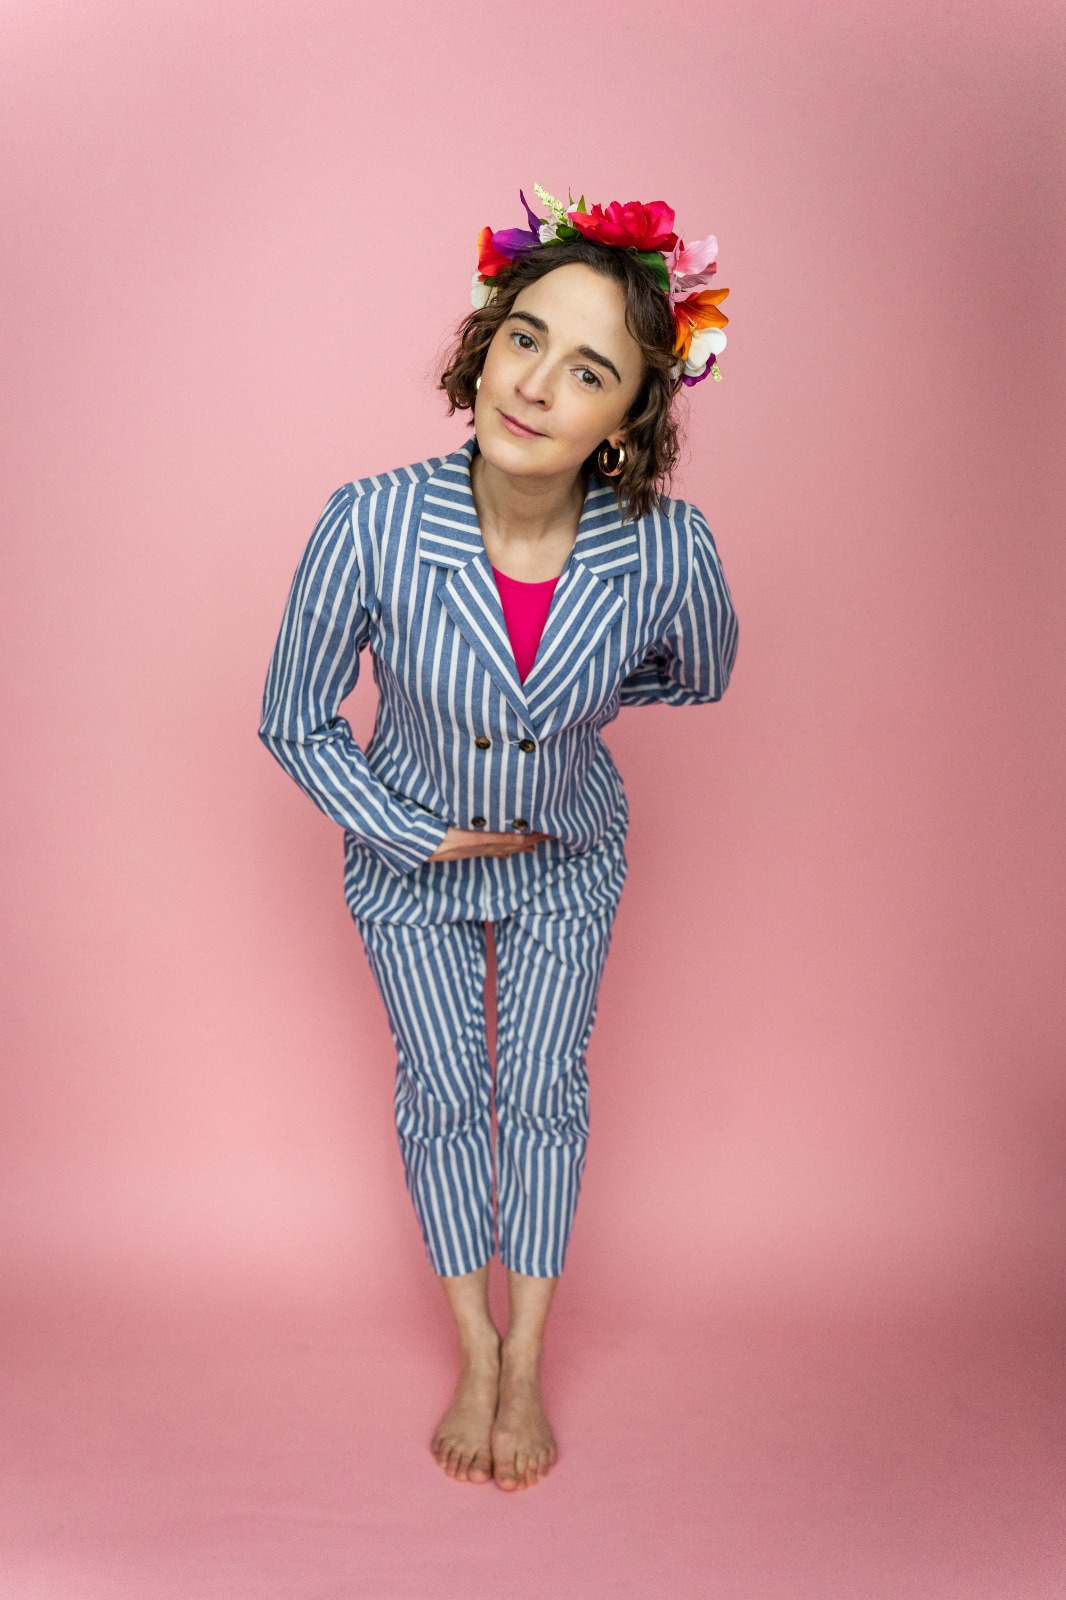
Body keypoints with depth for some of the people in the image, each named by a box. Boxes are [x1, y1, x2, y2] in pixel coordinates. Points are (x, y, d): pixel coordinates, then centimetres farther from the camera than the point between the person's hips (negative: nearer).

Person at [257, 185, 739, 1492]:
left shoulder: (669, 548, -29)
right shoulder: (369, 526, -32)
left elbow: (699, 678, -3)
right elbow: (294, 724, -16)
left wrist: (550, 704, -2)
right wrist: (429, 837, -13)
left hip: (568, 857, 1)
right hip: (408, 857, 0)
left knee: (544, 1092, 15)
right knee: (442, 1093, 15)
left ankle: (526, 1359, 38)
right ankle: (475, 1352, 39)